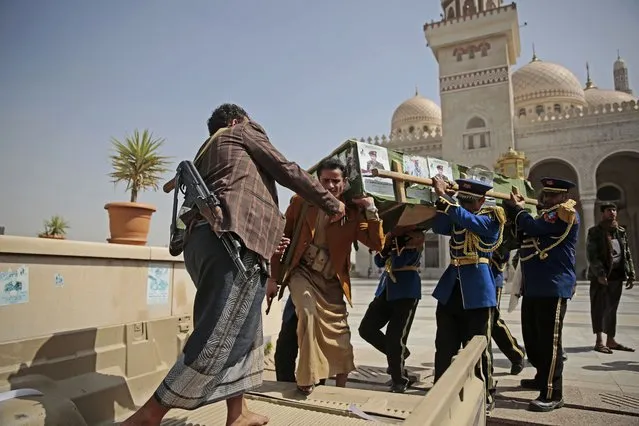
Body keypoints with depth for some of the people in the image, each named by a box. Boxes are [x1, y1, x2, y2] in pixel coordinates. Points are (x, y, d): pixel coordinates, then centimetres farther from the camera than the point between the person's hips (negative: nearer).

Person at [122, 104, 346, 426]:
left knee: (241, 329, 14)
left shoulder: (205, 152, 35)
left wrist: (268, 242, 28)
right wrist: (330, 203, 18)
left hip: (202, 239, 9)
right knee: (220, 336, -10)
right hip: (232, 238, -9)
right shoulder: (244, 131, 17)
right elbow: (286, 170, 9)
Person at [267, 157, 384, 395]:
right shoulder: (301, 202, -5)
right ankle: (306, 379, -11)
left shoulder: (352, 211, -3)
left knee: (340, 334, 5)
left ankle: (341, 389, 25)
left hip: (332, 280, 2)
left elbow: (377, 244, -7)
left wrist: (371, 211, -17)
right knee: (308, 313, -29)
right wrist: (274, 277, -1)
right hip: (302, 272, -2)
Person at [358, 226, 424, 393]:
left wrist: (396, 240, -8)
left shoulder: (416, 237, -6)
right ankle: (397, 354, 24)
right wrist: (387, 243, -6)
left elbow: (399, 262, -19)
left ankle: (400, 382, 16)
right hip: (386, 290, 7)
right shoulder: (393, 236, 14)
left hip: (406, 292, -7)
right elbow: (379, 262, 8)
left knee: (395, 337, -4)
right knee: (366, 328, 2)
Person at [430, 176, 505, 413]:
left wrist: (443, 195, -22)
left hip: (477, 289, -5)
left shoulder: (491, 218, -4)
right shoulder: (457, 217, 13)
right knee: (445, 346, 11)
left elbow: (467, 219, -21)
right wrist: (442, 198, -13)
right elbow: (438, 228, -4)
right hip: (451, 288, 6)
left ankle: (484, 396, 21)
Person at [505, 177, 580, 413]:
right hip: (533, 287, 10)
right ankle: (542, 378, 33)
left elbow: (533, 227, -19)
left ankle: (553, 394, -1)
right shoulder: (545, 215, 22)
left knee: (549, 340, -7)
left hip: (553, 287, -9)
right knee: (532, 338, 17)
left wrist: (517, 208, -1)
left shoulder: (566, 213, -8)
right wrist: (515, 208, 5)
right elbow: (520, 233, 18)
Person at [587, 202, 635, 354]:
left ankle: (610, 340, 17)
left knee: (612, 308, 10)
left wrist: (631, 274, 9)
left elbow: (627, 254, 15)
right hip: (600, 276, -5)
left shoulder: (621, 231, 13)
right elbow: (592, 255, -11)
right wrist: (600, 273, -20)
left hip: (617, 275, 5)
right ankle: (599, 341, -1)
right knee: (599, 308, -3)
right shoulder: (595, 232, -4)